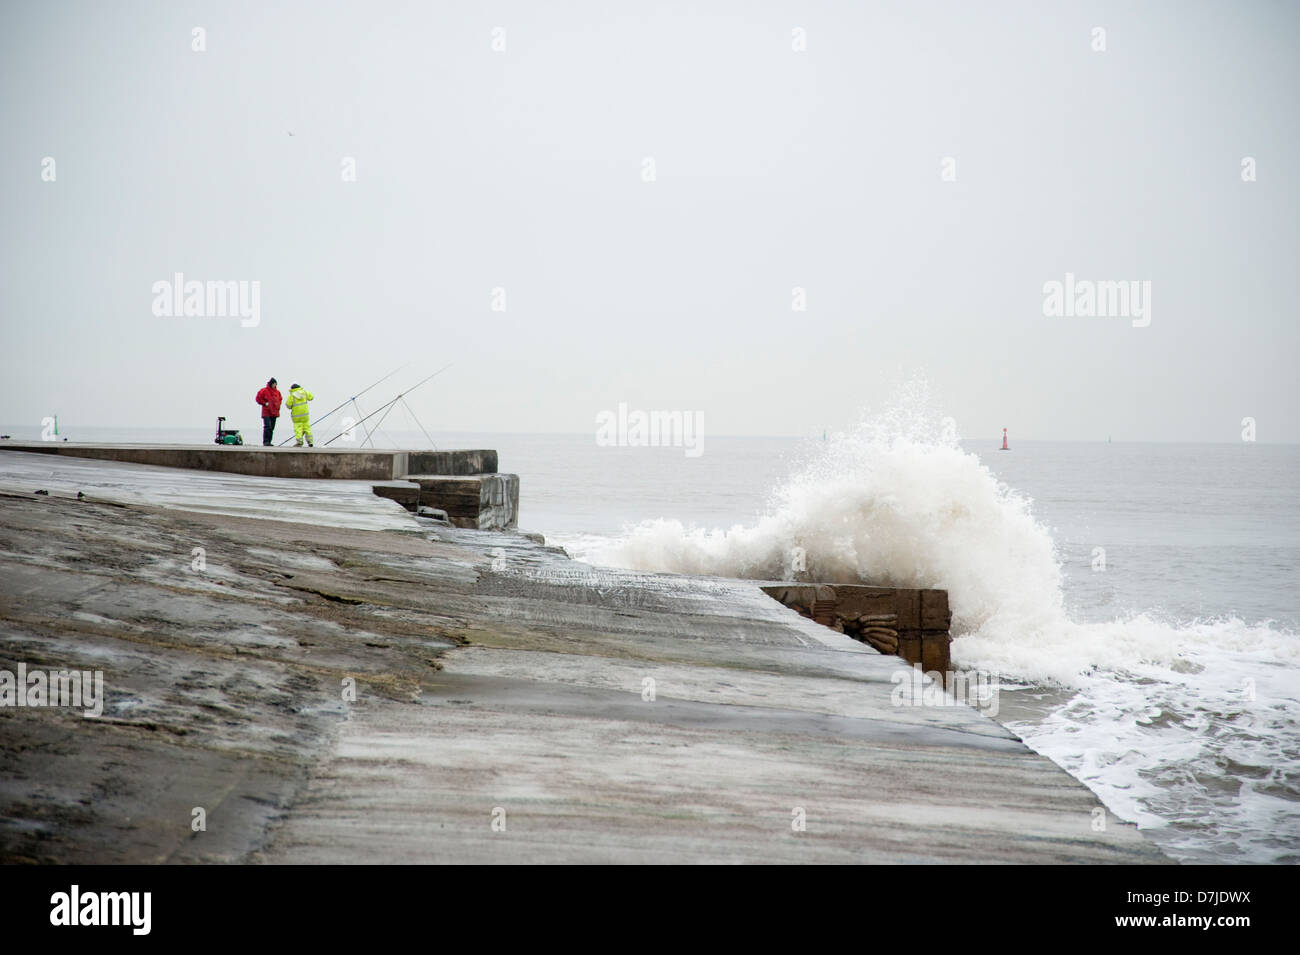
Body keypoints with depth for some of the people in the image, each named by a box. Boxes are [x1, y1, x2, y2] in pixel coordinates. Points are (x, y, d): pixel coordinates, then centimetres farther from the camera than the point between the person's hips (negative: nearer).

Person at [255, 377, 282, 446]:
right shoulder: (264, 391, -5)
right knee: (267, 427, -17)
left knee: (272, 428, 6)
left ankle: (268, 442, 11)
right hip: (266, 413, -6)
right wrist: (265, 403, -10)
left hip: (274, 412, 6)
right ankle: (265, 442, -16)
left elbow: (280, 399, 27)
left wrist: (278, 406, 13)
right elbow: (258, 398, -4)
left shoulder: (277, 392, 12)